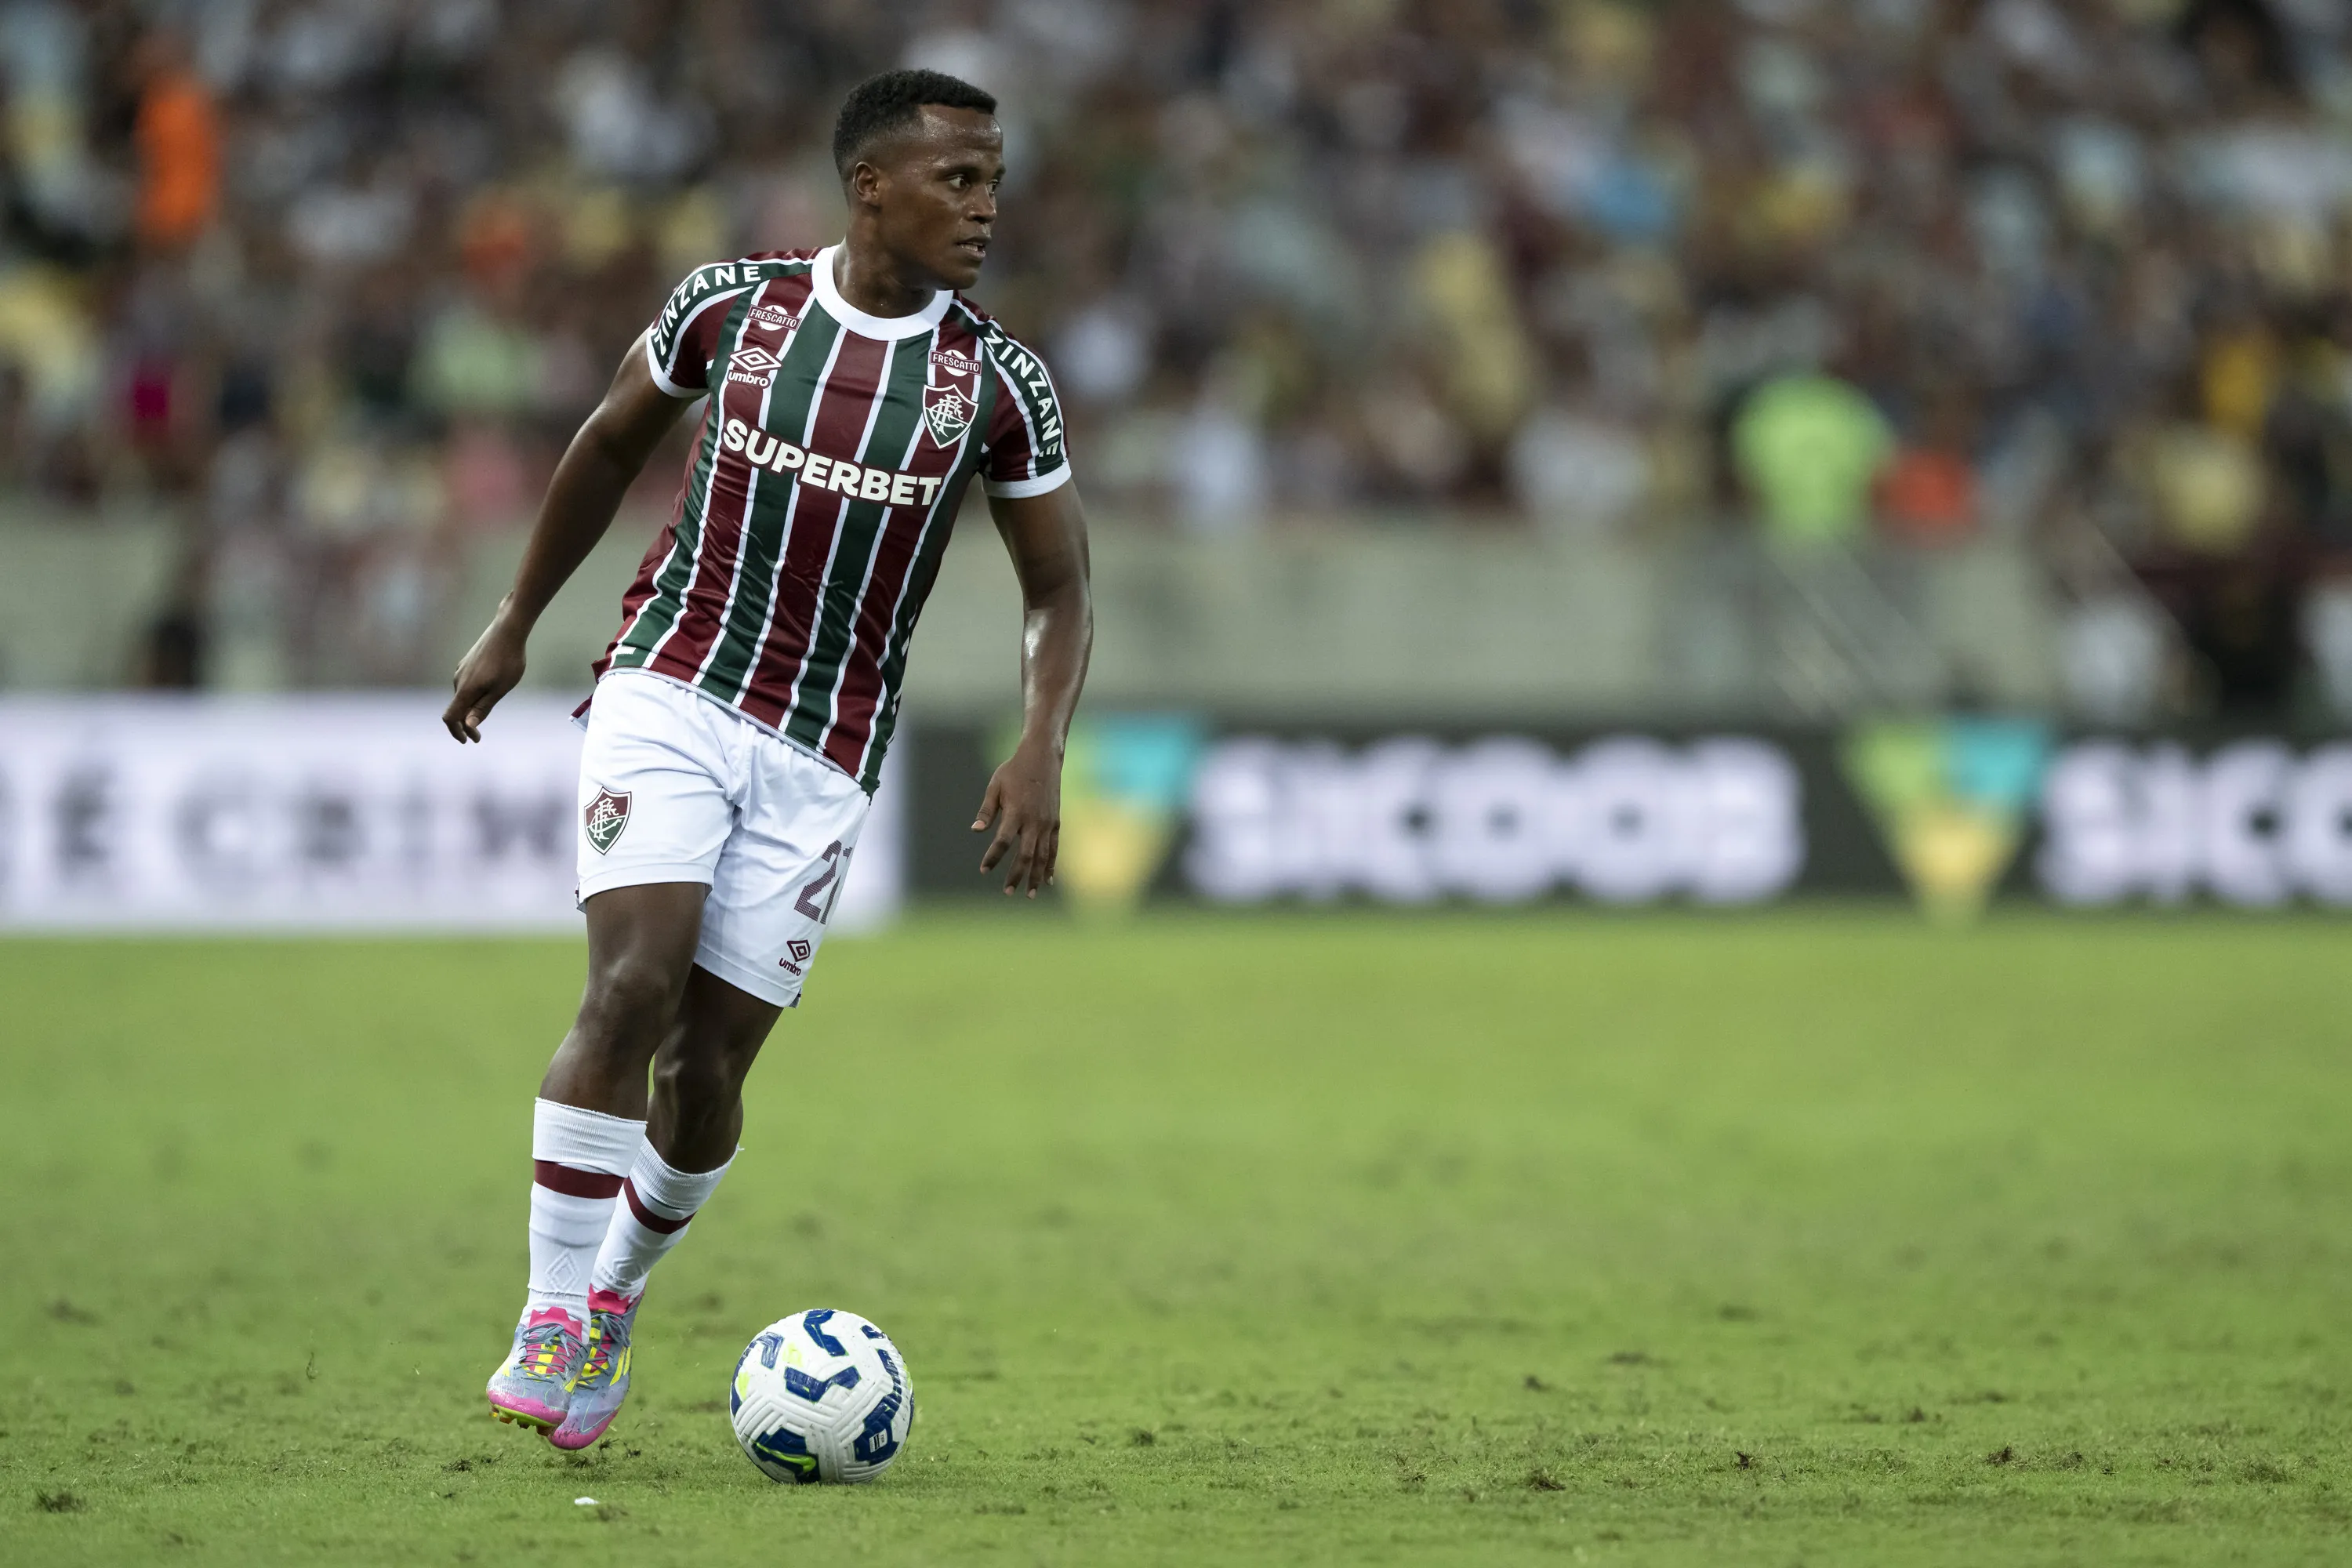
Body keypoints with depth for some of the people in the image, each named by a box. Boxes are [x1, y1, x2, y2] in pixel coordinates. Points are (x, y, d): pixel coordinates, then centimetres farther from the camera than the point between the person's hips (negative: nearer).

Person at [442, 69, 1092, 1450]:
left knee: (707, 1069, 0)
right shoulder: (732, 303, -2)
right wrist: (516, 624, 19)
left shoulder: (997, 384, -2)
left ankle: (618, 1294, 28)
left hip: (821, 763, 1)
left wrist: (1042, 752, -12)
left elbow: (1060, 591, 5)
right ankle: (551, 1325, -13)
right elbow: (613, 444, 15)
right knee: (633, 988, -20)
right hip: (671, 696, -1)